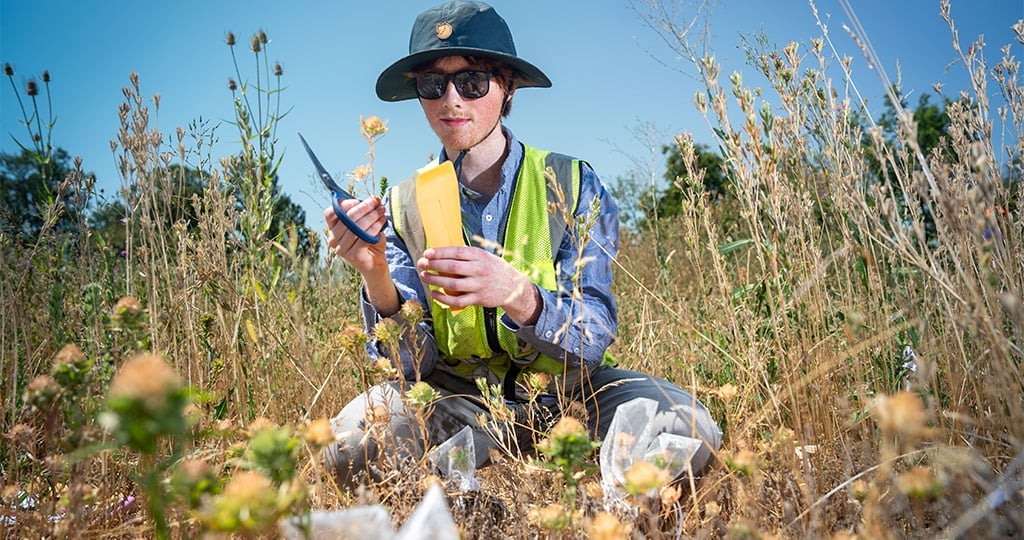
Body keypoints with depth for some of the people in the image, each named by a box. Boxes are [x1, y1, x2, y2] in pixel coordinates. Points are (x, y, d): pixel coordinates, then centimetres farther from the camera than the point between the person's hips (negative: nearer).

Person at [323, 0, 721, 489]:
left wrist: (516, 294, -36)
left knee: (685, 430, -28)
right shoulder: (402, 207, -1)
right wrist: (376, 279, -28)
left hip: (567, 389, 0)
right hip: (460, 399, 1)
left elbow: (595, 332, -15)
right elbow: (414, 361, -7)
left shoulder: (572, 185, -5)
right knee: (351, 446, -29)